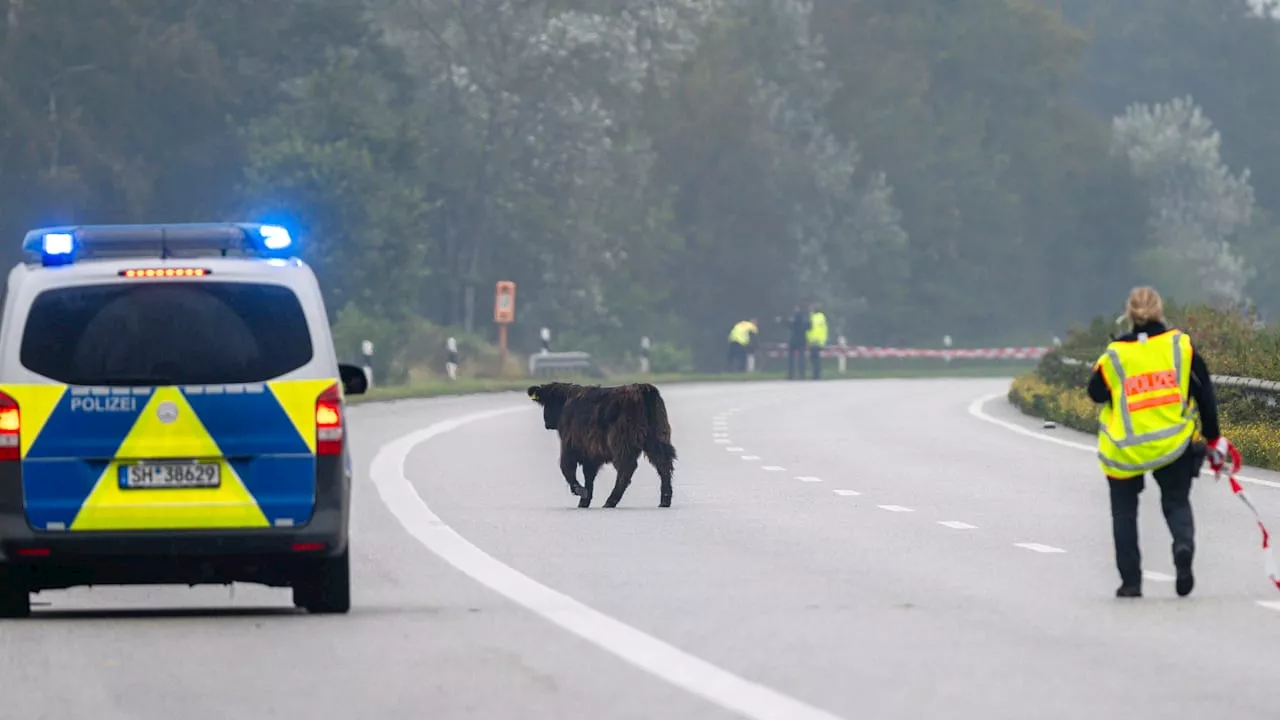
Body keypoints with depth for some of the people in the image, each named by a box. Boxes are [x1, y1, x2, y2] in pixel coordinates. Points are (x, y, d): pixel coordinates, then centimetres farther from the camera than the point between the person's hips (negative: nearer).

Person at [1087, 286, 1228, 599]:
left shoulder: (1113, 357, -4)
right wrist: (1213, 438, 9)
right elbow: (1204, 393, 0)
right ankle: (1183, 543, -18)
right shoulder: (1181, 346, -2)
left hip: (1123, 449, -1)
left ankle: (1130, 581, 8)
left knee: (1124, 511, 15)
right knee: (1177, 502, 15)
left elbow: (1096, 394, 8)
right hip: (1173, 443, 1)